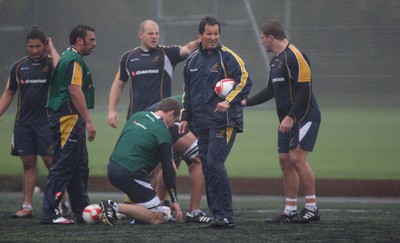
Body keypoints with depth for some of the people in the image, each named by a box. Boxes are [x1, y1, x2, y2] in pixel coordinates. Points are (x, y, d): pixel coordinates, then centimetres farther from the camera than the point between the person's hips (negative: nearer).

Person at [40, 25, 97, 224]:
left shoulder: (69, 58, 20)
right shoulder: (73, 60, -13)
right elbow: (75, 90, -22)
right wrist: (88, 121, -23)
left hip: (72, 120, 11)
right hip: (68, 118, -11)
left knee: (80, 168, 14)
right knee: (63, 167, -10)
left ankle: (82, 211, 19)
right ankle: (49, 214, -10)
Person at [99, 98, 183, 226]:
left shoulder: (137, 116, 14)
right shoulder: (164, 134, -6)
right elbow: (167, 170, -3)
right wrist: (174, 200, 7)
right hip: (130, 174, -8)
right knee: (156, 218, -4)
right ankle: (115, 207, -17)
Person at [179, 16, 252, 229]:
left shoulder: (227, 57, -4)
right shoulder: (192, 60, 16)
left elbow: (245, 80, -12)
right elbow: (187, 92, 26)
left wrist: (229, 101, -24)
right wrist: (185, 117, 21)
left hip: (223, 122, -7)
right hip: (202, 124, 7)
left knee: (214, 164, -17)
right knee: (207, 169, 5)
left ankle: (225, 216, -15)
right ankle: (219, 216, 9)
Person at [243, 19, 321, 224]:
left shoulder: (295, 57, -15)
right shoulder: (276, 60, 16)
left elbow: (304, 90, -20)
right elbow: (270, 91, 25)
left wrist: (290, 117, -23)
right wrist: (245, 102, 20)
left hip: (304, 116, -10)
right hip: (287, 120, 10)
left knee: (297, 158, -15)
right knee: (285, 160, 6)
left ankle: (312, 208, -10)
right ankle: (290, 211, 11)